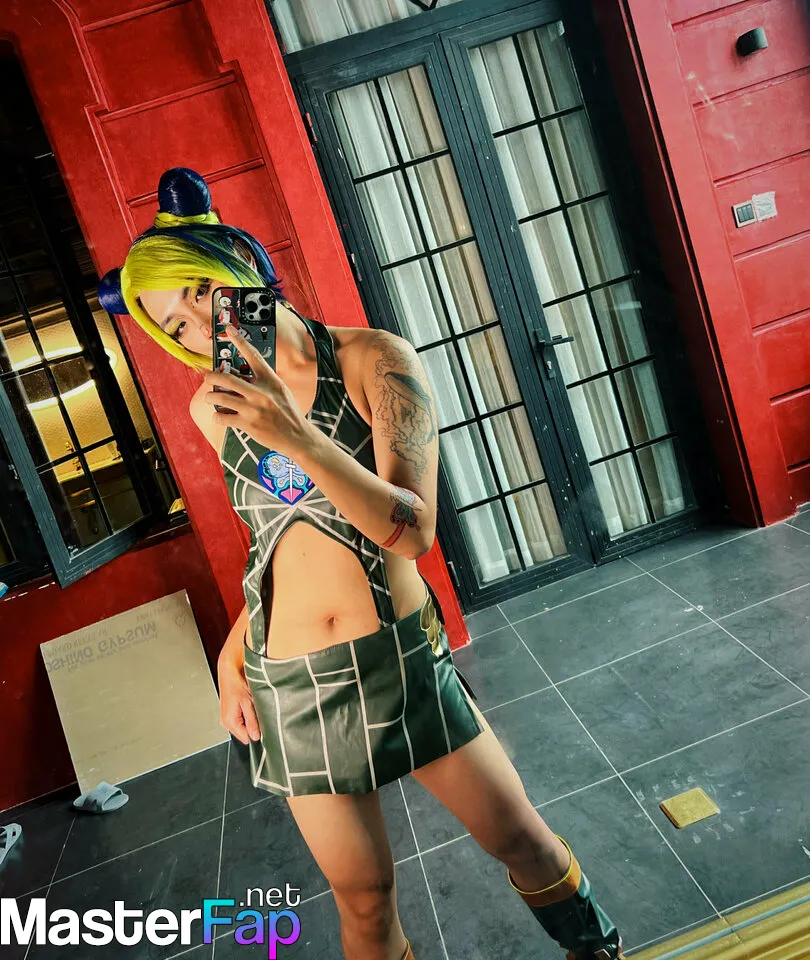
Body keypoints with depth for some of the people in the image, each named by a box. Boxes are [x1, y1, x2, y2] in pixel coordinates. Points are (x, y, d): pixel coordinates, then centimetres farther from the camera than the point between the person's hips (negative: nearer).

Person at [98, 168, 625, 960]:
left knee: (520, 837, 15)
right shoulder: (211, 409, 1)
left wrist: (296, 435, -32)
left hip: (402, 658, -2)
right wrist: (235, 645, 2)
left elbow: (412, 531, -21)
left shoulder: (373, 361, -10)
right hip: (293, 686, 3)